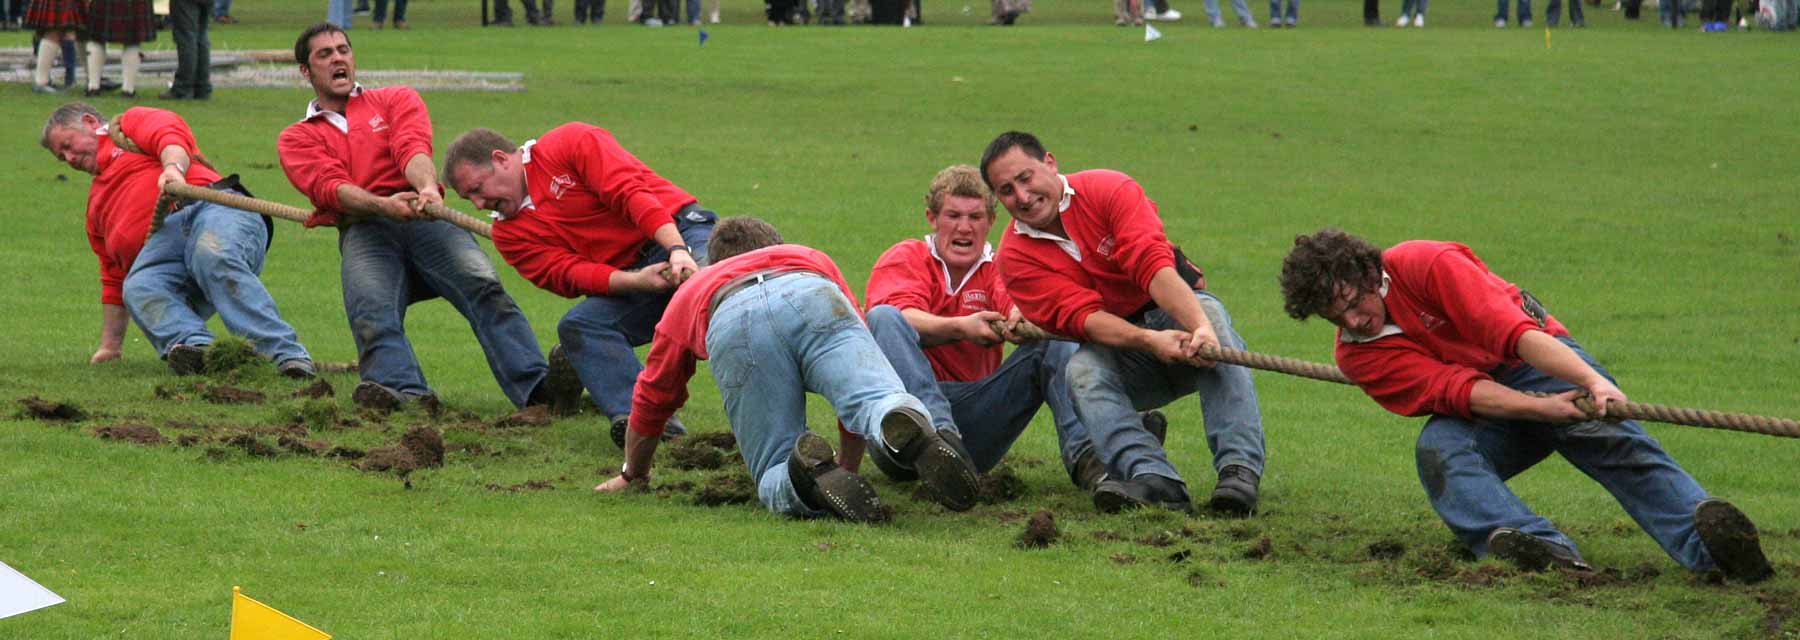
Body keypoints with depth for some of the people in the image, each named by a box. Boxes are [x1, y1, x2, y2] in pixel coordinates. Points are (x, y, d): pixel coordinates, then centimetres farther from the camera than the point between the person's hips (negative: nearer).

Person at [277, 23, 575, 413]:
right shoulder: (296, 139, 22)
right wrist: (383, 205, -21)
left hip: (425, 218, 0)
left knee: (482, 284, -28)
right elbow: (329, 187, 1)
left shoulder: (397, 100, 25)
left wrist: (427, 188, -22)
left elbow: (413, 148, 3)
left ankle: (535, 385, -45)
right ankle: (405, 392, -57)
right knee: (371, 313, -33)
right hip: (363, 231, 0)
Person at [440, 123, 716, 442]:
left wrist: (678, 250, -28)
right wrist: (637, 281, -22)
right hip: (629, 277, 5)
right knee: (578, 325, -22)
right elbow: (568, 272, -3)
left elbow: (631, 192, -13)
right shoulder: (509, 234, 12)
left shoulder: (572, 143, -1)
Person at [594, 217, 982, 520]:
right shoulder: (814, 260, 47)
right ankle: (910, 435, -56)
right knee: (876, 399, -19)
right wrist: (848, 462, 56)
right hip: (811, 299, 0)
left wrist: (633, 475, 68)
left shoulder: (689, 294, 45)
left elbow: (652, 399, 52)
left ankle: (810, 473, -35)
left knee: (776, 477, 2)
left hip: (731, 325, 0)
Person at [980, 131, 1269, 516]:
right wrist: (1150, 341, -38)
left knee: (1209, 310, -33)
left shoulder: (1108, 191, -9)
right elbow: (1082, 316, -19)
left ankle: (1240, 467, -47)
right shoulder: (1017, 257, -5)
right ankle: (1158, 482, -51)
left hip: (1176, 314, -1)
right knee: (1082, 369, -30)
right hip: (1115, 346, 1)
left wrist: (1200, 326, -42)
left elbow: (1154, 264, -25)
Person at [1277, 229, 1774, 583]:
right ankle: (1546, 551, -51)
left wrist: (1592, 381, -39)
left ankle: (1706, 542, -51)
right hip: (1478, 411, 3)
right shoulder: (1357, 357, -6)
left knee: (1603, 431, -31)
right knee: (1437, 447, -29)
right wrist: (1543, 409, -34)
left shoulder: (1424, 264, -15)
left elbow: (1511, 329, -26)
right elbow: (1453, 388, -20)